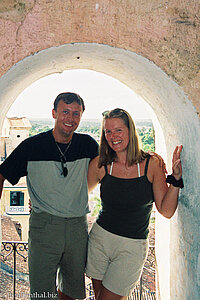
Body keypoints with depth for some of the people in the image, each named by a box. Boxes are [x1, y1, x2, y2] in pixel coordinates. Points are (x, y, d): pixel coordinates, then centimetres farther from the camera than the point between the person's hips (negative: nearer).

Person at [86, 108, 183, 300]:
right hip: (100, 238, 2)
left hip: (132, 247, -2)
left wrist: (176, 178, -19)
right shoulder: (100, 165, -5)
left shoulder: (151, 164, -8)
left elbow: (166, 211, -8)